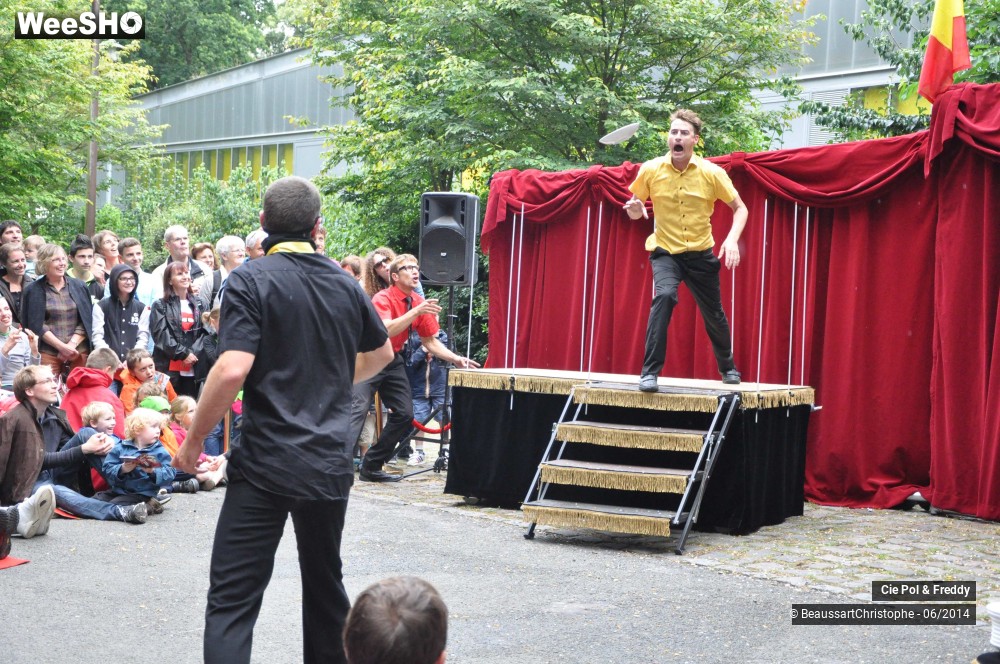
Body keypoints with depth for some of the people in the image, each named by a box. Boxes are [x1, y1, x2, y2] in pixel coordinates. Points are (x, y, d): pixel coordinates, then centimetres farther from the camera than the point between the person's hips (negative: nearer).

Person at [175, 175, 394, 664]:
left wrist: (193, 440, -9)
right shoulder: (345, 284, 8)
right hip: (331, 463, 5)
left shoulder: (250, 280, -10)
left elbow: (232, 370, -21)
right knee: (325, 583, 22)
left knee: (232, 598, -5)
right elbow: (381, 353, 24)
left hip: (265, 464, -5)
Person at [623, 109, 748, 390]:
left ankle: (727, 367, 42)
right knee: (664, 295, -30)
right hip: (665, 253, -1)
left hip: (701, 254, 1)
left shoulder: (712, 172, -11)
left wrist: (732, 239, -20)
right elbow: (635, 209, 5)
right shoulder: (651, 170, -9)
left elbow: (740, 208, -2)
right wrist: (634, 210, -20)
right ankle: (650, 371, -24)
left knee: (714, 315, 12)